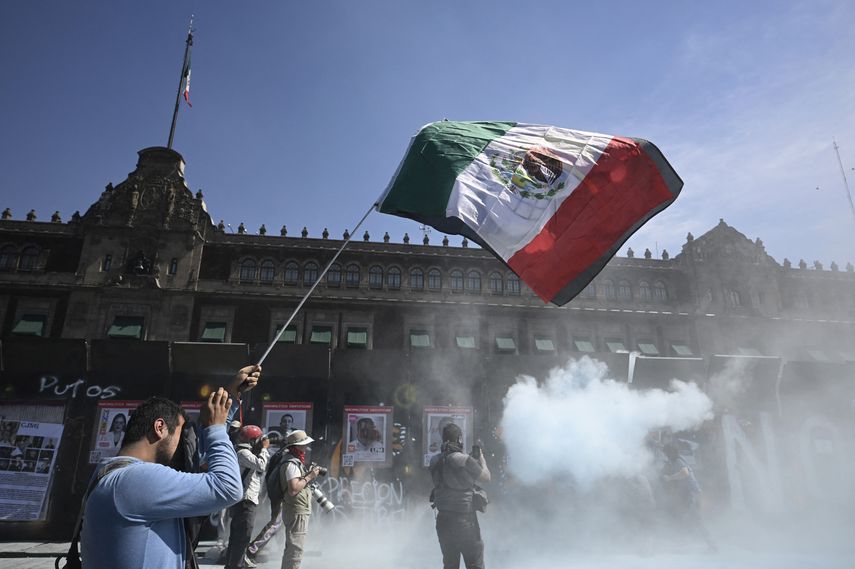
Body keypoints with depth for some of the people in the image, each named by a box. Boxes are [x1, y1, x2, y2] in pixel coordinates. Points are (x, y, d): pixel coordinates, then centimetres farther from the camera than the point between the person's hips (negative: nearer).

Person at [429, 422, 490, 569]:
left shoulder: (435, 462, 0)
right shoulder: (465, 460, -16)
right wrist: (481, 458, 16)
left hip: (443, 521, 6)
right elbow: (487, 477, -2)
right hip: (464, 522, -6)